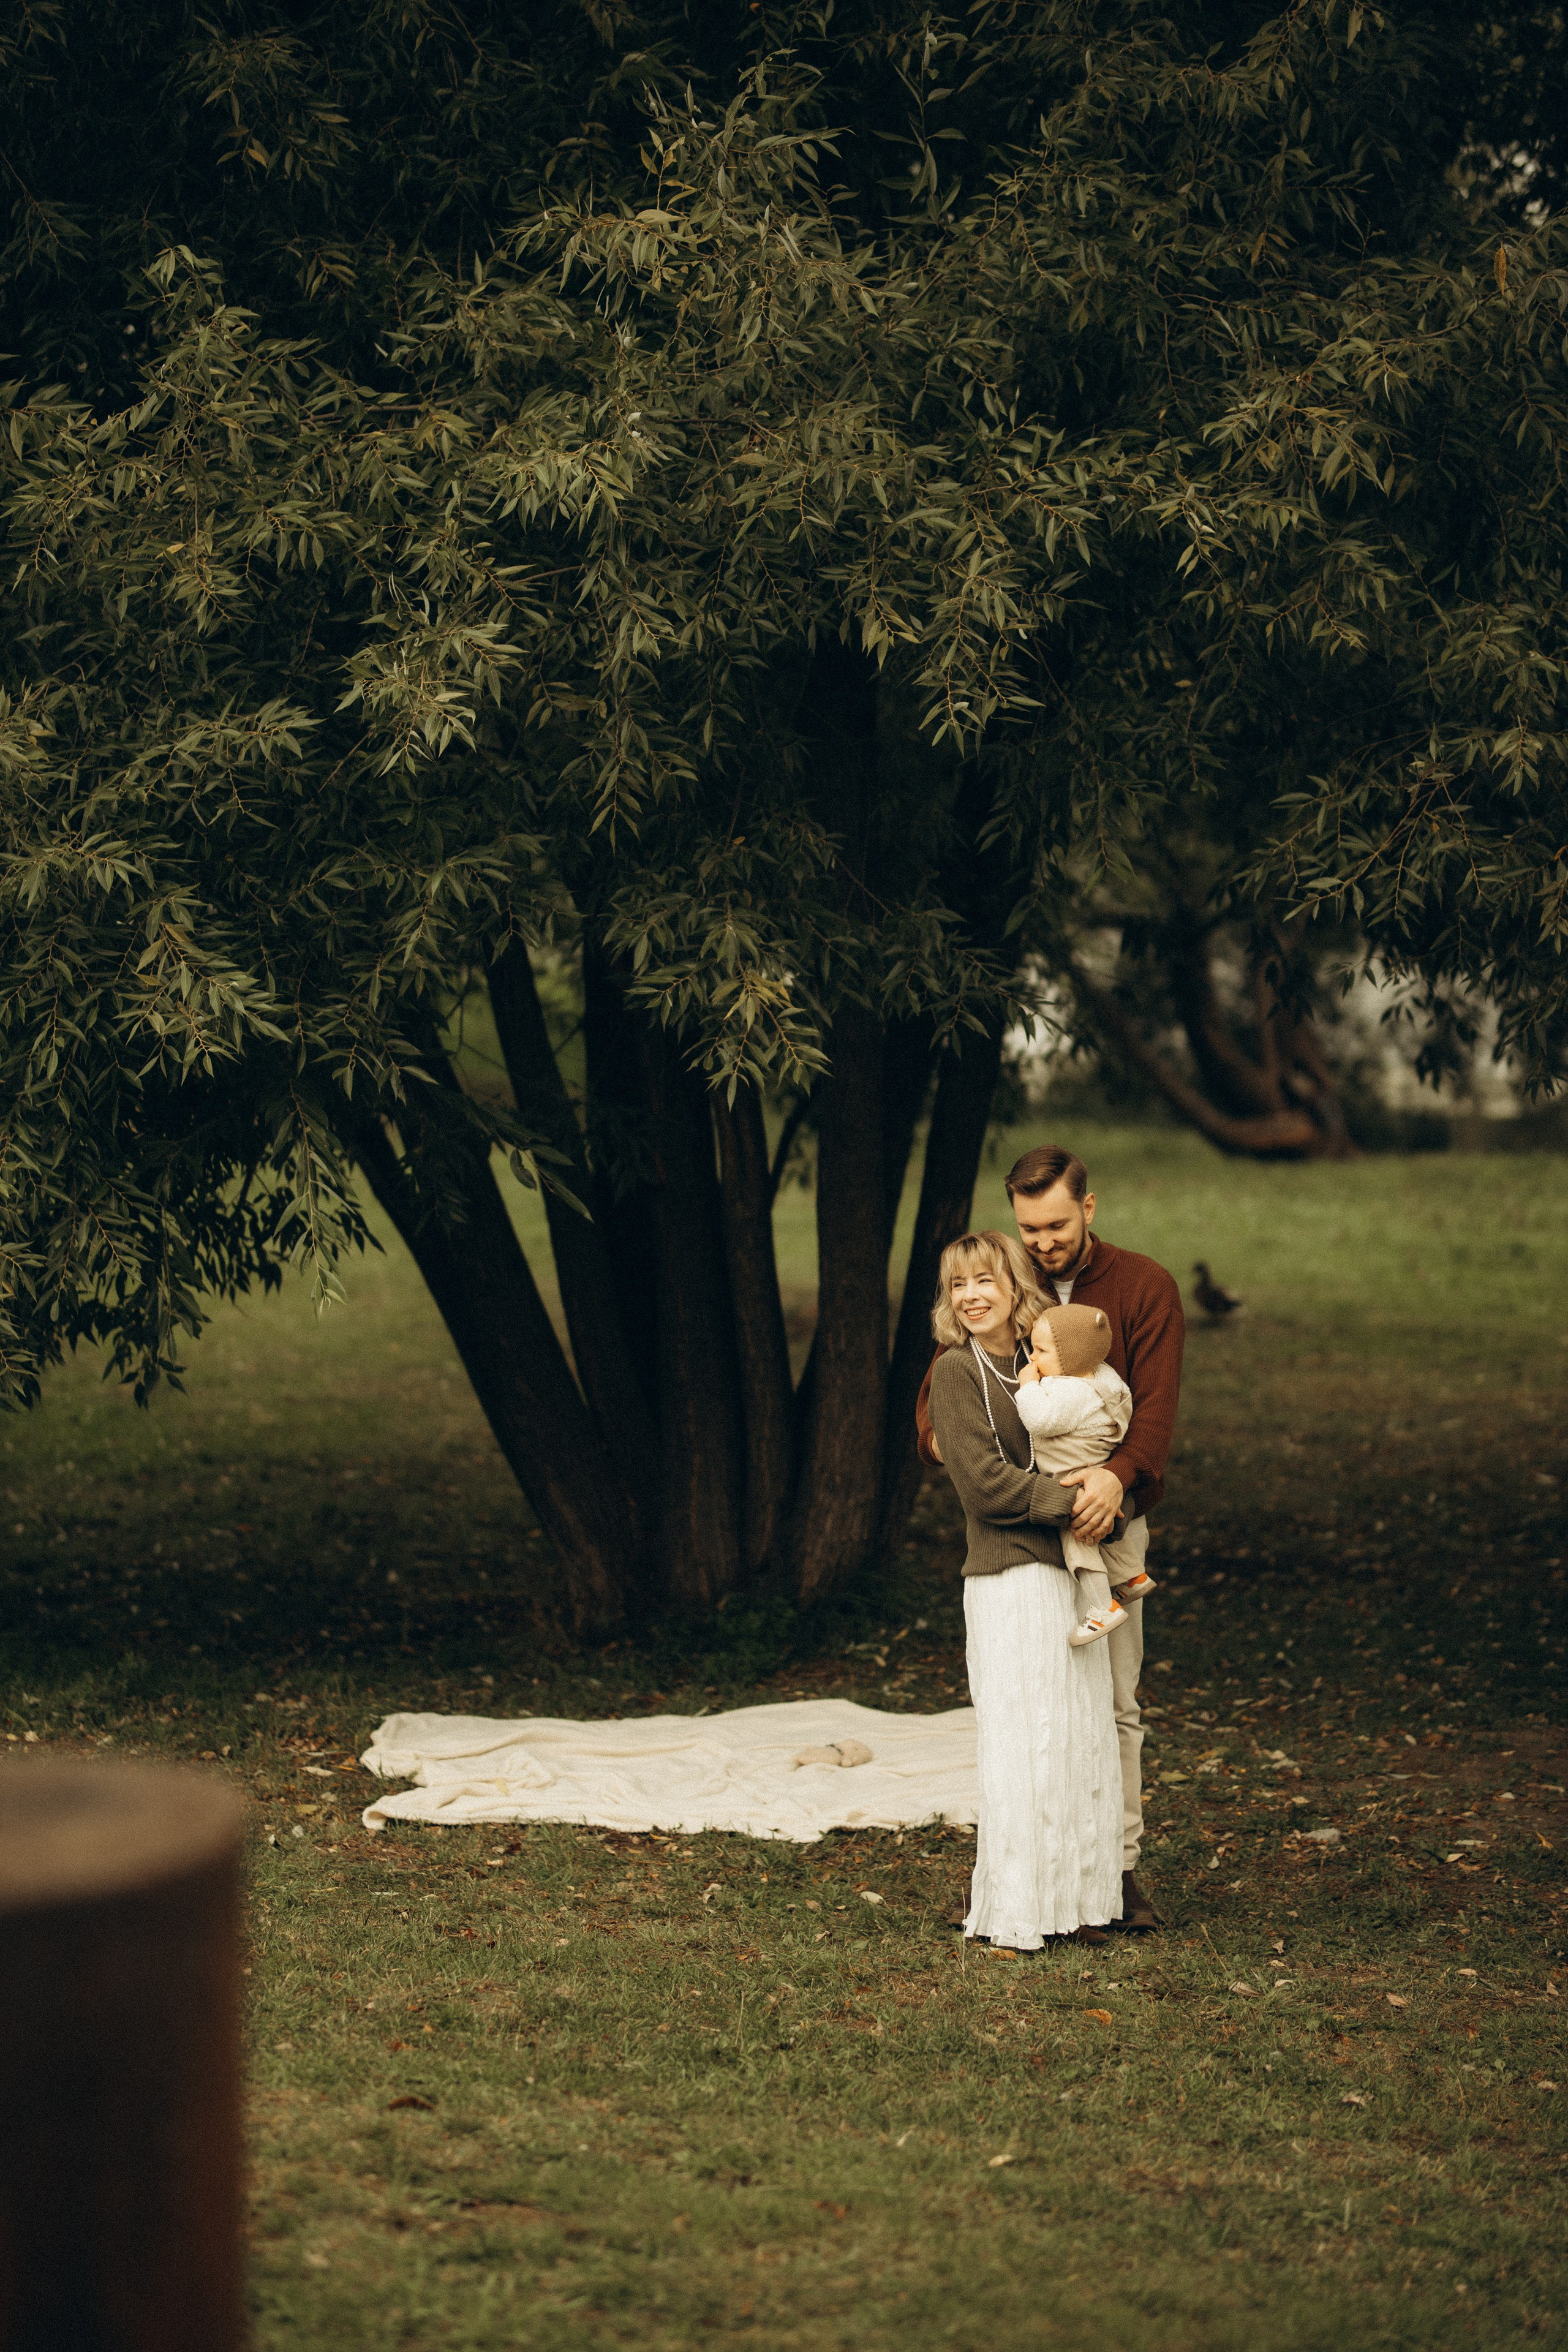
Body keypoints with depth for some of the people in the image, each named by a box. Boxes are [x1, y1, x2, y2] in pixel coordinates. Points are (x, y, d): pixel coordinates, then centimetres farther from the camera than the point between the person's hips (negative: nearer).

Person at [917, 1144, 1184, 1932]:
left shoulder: (1144, 1288, -2)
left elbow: (1156, 1404, -12)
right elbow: (940, 1386, 6)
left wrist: (1118, 1474, -32)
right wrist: (937, 1432, -18)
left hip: (1106, 1519, -1)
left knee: (1113, 1700, 2)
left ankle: (1119, 1866, 10)